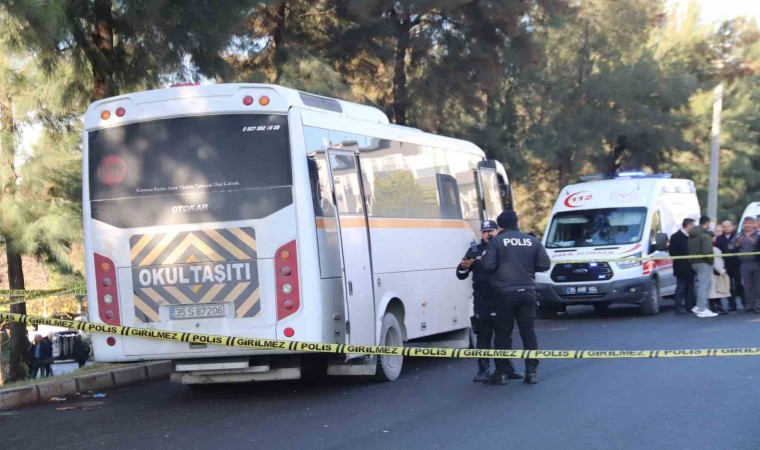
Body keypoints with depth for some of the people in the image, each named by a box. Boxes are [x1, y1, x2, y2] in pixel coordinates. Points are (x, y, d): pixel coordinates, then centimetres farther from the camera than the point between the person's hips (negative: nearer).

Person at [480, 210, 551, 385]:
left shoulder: (497, 241, -5)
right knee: (528, 332, 8)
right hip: (527, 291, 3)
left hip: (504, 292, -3)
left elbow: (488, 265, -13)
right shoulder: (532, 241, 6)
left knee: (503, 333, 3)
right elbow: (545, 264, 5)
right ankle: (532, 371, 6)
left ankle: (502, 372, 5)